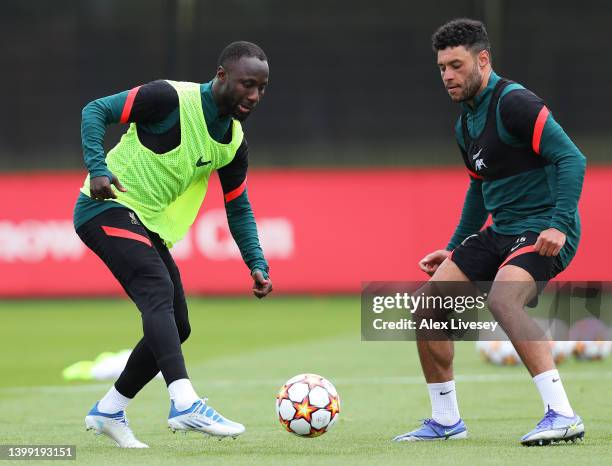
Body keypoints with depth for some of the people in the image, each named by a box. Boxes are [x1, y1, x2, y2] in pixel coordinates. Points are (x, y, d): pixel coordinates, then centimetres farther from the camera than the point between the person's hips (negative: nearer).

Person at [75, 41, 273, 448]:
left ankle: (108, 412, 22)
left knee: (176, 327, 6)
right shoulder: (172, 98, -16)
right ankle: (185, 404, -42)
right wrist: (98, 168, -26)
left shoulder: (234, 142, 6)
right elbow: (96, 111, -12)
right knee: (159, 292, -29)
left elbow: (238, 208, 14)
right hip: (108, 206, -9)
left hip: (149, 225, 9)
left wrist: (257, 265, 1)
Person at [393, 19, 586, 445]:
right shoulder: (466, 124, 14)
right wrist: (453, 248, 27)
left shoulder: (514, 103, -15)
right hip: (500, 232, 9)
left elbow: (572, 158, -21)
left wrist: (559, 225, -30)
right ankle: (445, 420, 17)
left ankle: (562, 415, -34)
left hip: (543, 231, -9)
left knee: (502, 299, -34)